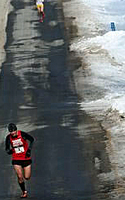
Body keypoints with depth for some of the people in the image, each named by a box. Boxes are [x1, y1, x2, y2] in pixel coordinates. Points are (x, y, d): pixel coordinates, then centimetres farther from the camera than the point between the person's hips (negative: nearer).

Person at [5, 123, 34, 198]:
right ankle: (24, 192, 10)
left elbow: (31, 139, 2)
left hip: (26, 158, -1)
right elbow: (7, 149, 3)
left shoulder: (22, 134, -14)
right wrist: (9, 151, -21)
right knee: (20, 176, -11)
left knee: (27, 177, 1)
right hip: (16, 160, 1)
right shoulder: (8, 138, -7)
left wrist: (29, 149, -8)